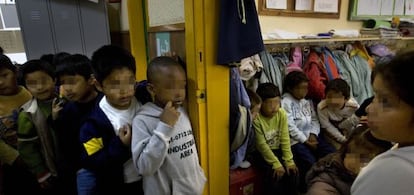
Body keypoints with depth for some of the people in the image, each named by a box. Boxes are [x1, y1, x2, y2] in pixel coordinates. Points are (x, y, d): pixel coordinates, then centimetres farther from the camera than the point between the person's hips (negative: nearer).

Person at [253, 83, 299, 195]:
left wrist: (289, 161, -10)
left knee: (292, 170, -9)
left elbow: (285, 139, -6)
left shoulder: (282, 114, -9)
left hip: (277, 150, 5)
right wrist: (276, 164, -20)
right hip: (261, 153, -4)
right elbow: (261, 145, -20)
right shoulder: (256, 118, -24)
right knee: (274, 173, -23)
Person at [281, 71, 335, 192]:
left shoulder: (307, 101, 17)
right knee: (310, 163, -22)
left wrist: (313, 134, -5)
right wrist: (305, 140, -12)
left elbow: (314, 120, 14)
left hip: (312, 136, 7)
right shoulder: (286, 102, -6)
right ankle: (305, 189, 4)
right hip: (296, 139, -6)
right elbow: (289, 126, -13)